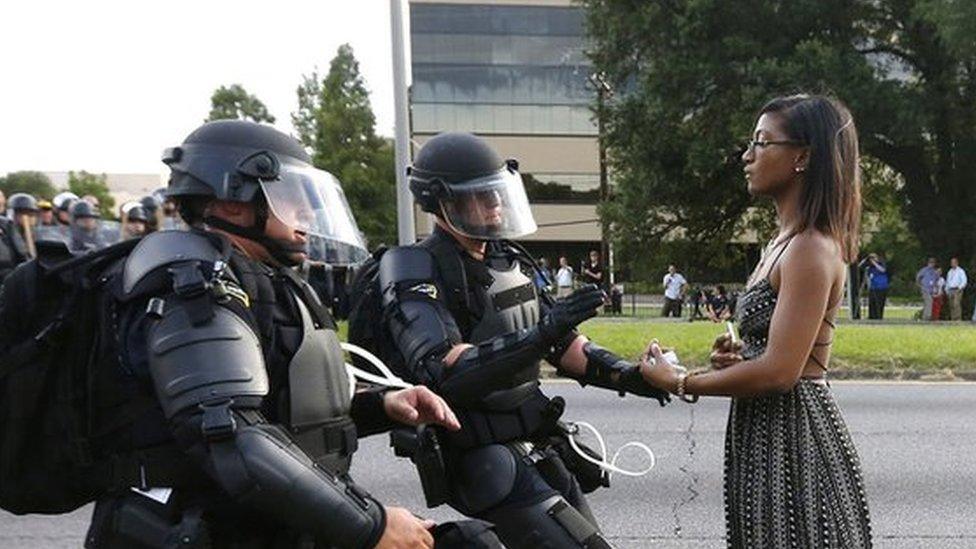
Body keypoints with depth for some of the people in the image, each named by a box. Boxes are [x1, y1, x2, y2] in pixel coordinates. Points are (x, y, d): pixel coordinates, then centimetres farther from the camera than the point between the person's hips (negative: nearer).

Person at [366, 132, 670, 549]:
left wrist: (629, 376, 1)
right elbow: (443, 372, -29)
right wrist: (540, 335, -37)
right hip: (486, 460, -8)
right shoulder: (418, 273, -15)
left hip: (538, 447, 9)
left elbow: (563, 343, 16)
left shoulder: (506, 260, 11)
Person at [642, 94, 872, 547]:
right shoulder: (786, 242, 13)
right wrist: (737, 358, 1)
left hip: (793, 439, -9)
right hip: (765, 433, 9)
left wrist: (680, 383, -13)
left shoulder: (811, 249, -17)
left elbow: (779, 370, -23)